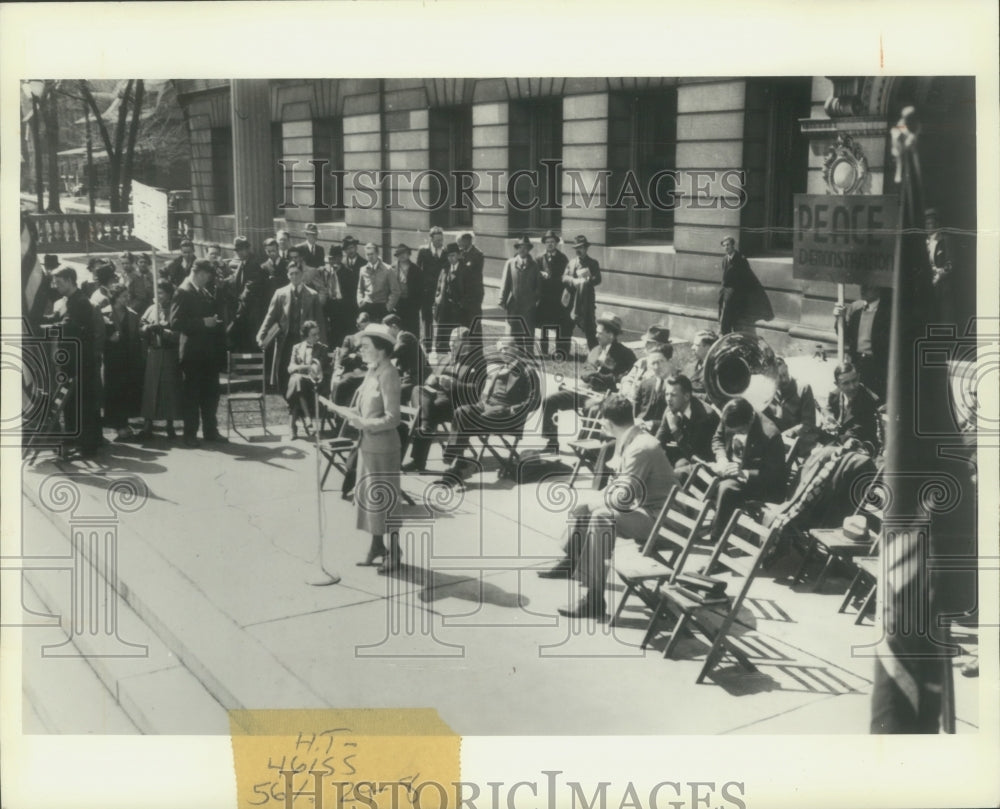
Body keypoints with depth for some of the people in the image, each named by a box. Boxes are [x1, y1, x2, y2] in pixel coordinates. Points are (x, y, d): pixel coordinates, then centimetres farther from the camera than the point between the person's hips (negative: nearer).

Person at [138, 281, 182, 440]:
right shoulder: (151, 309, 10)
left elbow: (177, 333, -9)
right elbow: (141, 327, 8)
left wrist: (161, 330, -19)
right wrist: (148, 328, -12)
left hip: (169, 354, -3)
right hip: (153, 353, 3)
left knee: (169, 388, 0)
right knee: (150, 388, -1)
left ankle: (170, 427, 8)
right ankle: (147, 426, 2)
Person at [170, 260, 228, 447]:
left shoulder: (206, 293, 15)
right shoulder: (183, 292, -8)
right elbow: (175, 322, -18)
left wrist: (214, 322, 6)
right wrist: (202, 322, -22)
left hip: (209, 352, 7)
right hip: (192, 352, -7)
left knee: (211, 393, 10)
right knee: (191, 394, 1)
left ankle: (210, 430, 18)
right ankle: (190, 434, 8)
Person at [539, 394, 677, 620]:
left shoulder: (640, 449, -27)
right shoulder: (629, 441, 3)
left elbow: (622, 499, -28)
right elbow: (619, 484, 16)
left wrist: (589, 501, -12)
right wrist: (588, 500, 4)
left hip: (656, 518, -11)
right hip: (640, 505, 11)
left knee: (602, 516, -32)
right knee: (587, 500, 18)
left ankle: (595, 601, -28)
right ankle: (570, 562, 35)